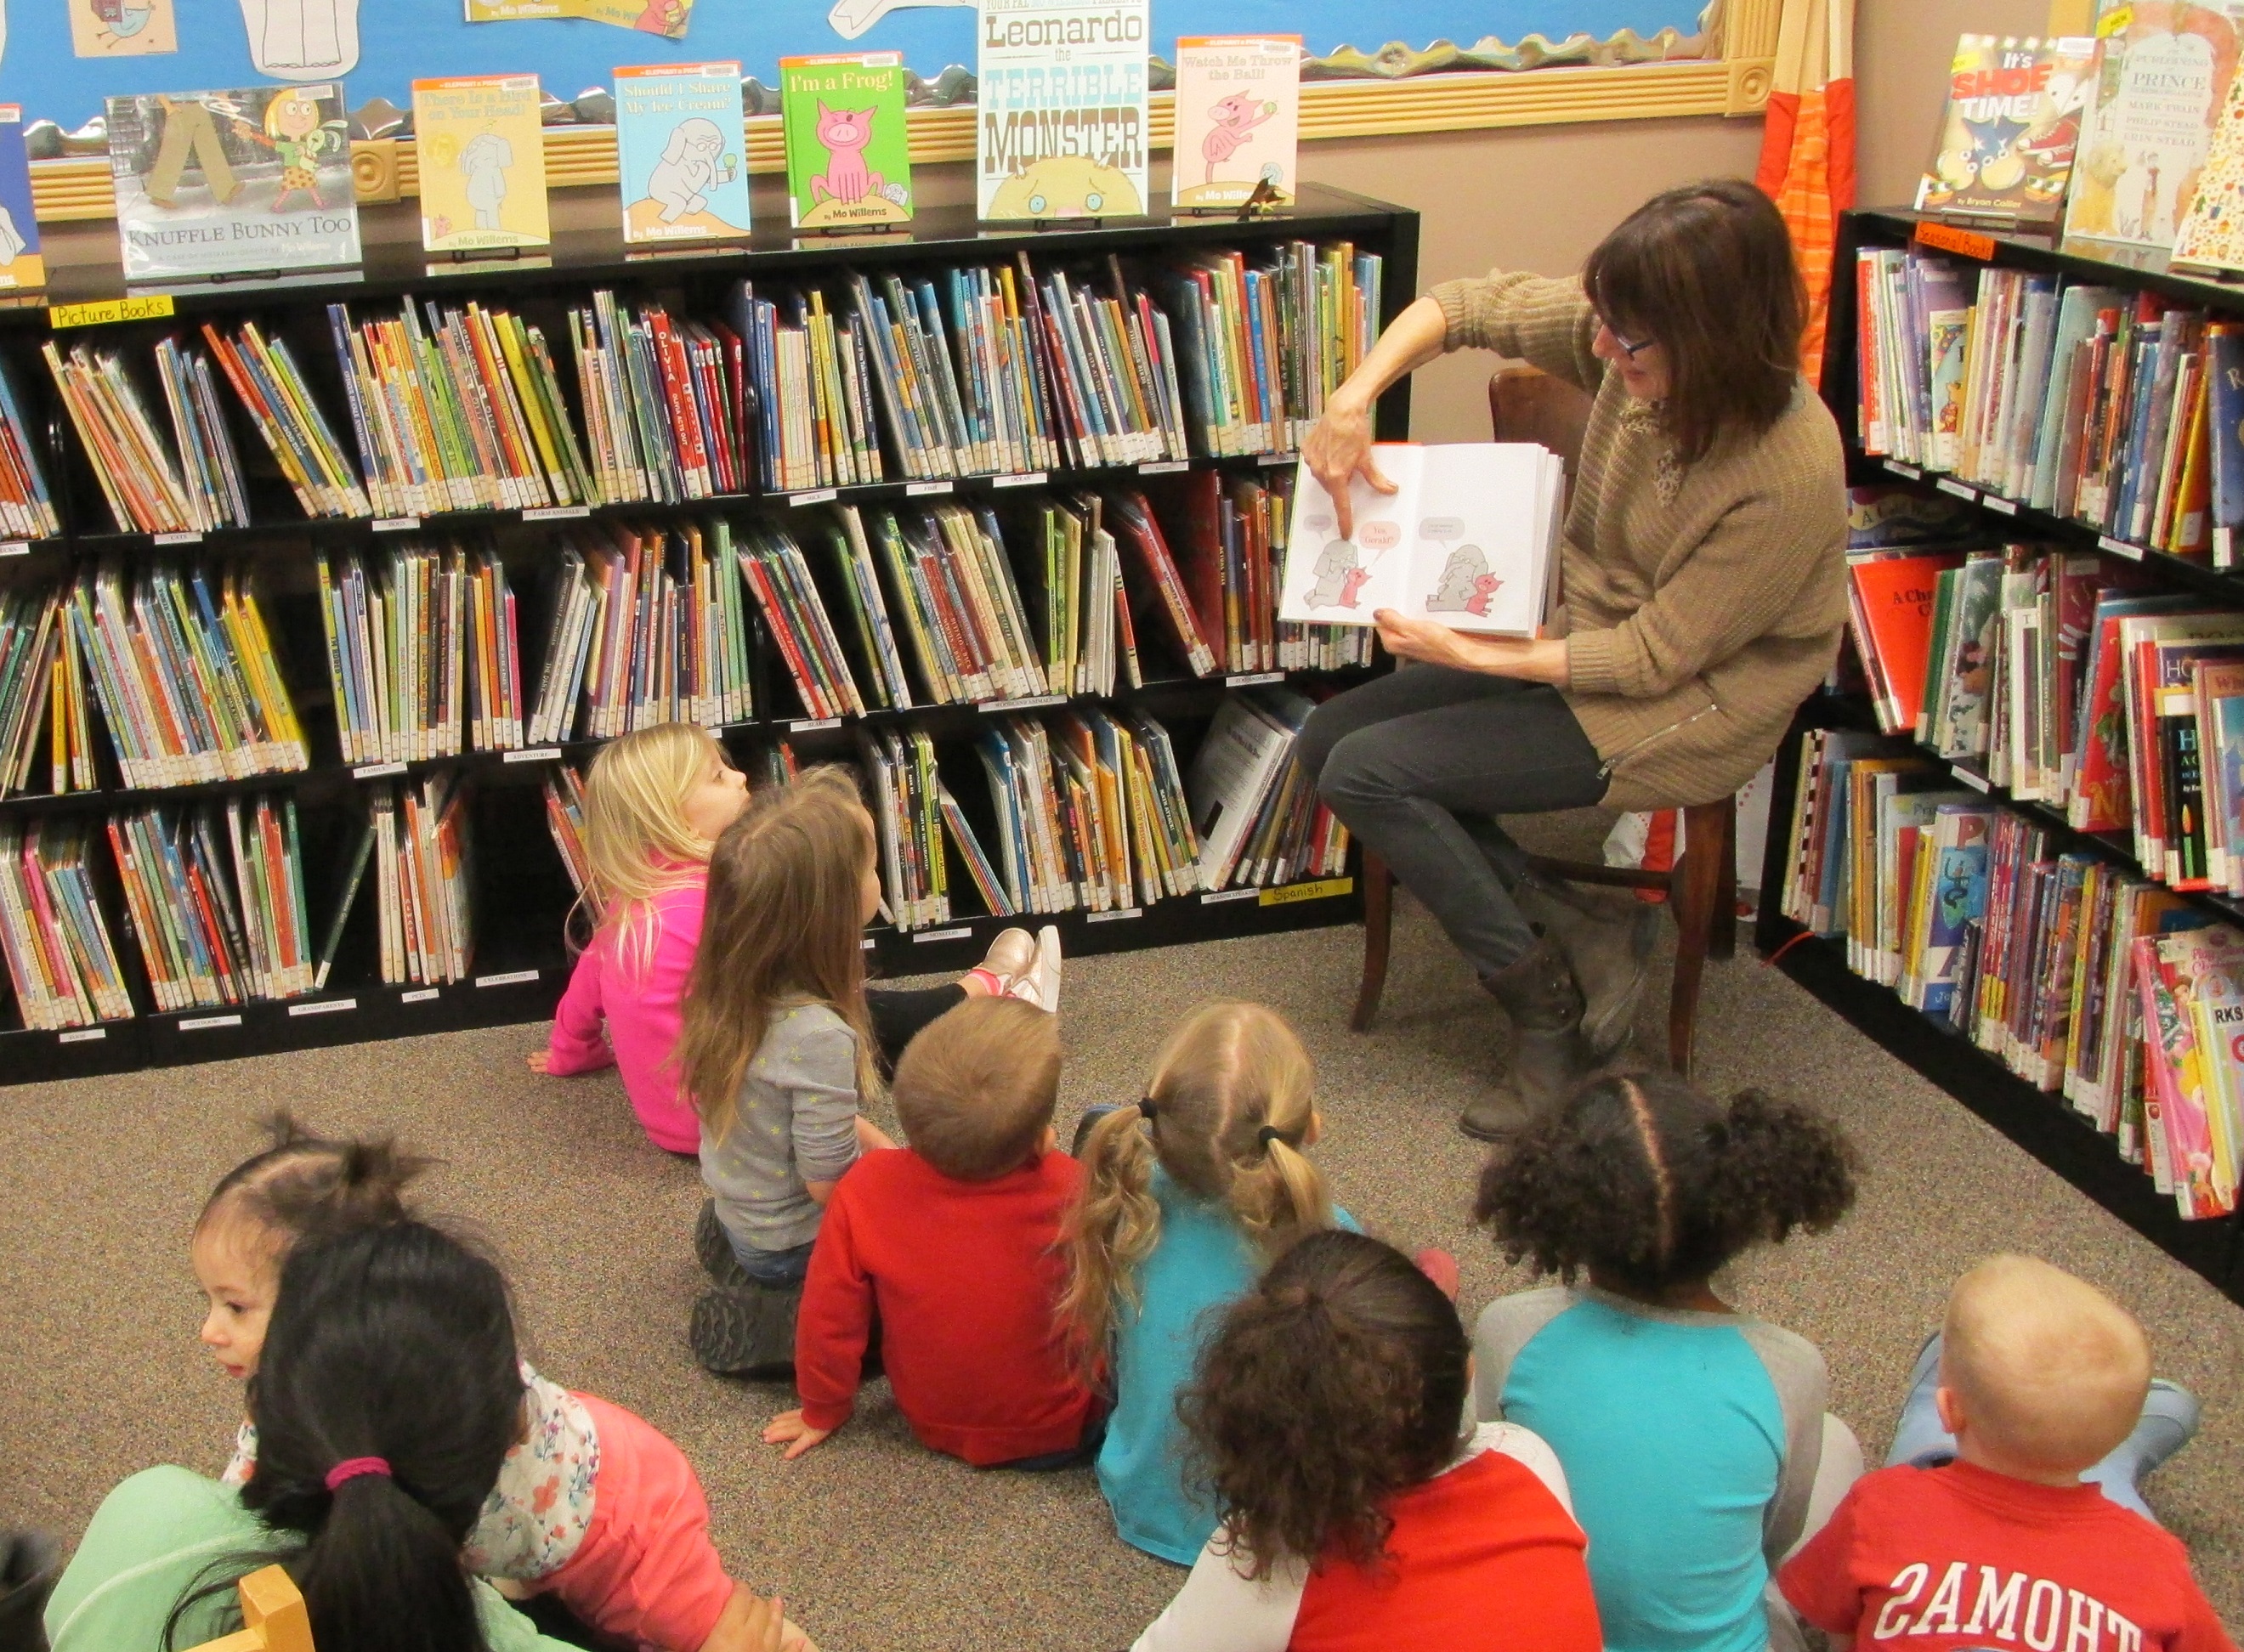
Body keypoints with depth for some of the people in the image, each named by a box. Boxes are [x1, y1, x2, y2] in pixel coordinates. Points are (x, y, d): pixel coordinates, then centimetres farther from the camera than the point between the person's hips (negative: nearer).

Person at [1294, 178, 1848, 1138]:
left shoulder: (1792, 471, -30)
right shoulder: (1631, 346, -14)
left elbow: (1658, 654, -23)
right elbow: (1463, 307, -2)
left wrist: (1474, 657, -25)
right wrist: (1353, 400, -17)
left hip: (1684, 710, -8)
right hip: (1585, 637, 8)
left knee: (1368, 772, -15)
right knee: (1328, 740, 1)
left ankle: (1548, 1006, -2)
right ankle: (1579, 932, 0)